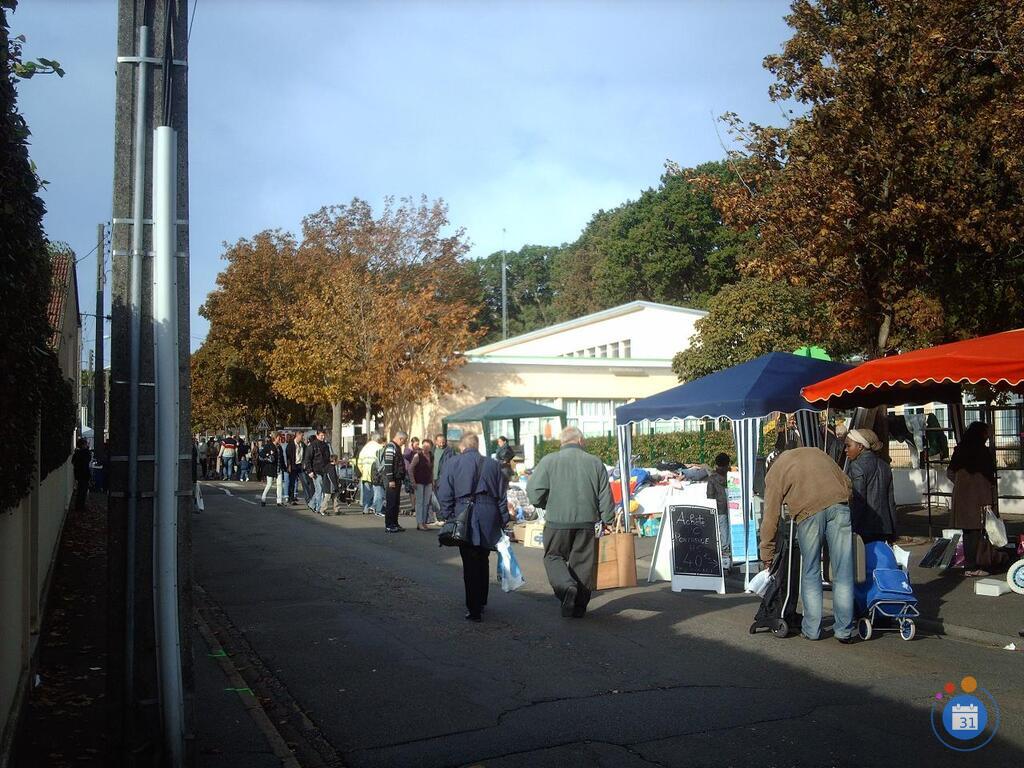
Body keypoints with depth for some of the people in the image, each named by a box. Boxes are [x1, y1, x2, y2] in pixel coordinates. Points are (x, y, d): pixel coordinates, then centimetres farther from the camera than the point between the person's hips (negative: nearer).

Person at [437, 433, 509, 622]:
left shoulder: (451, 463, 2)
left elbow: (444, 495, -1)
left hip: (465, 519, -3)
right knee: (483, 561, 18)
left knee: (470, 565, 1)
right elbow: (502, 496, 9)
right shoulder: (493, 464, 9)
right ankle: (481, 602, 28)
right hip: (489, 520, 3)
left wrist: (448, 519, 4)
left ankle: (474, 609, 0)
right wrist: (504, 521, 13)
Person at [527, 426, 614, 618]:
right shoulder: (595, 463, 3)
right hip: (587, 522, 2)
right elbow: (605, 497, 4)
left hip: (557, 522, -2)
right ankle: (579, 605, 18)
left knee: (553, 557, 13)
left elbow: (534, 492, -7)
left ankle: (567, 586, -13)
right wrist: (607, 521, 16)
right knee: (583, 562, 12)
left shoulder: (549, 461, -3)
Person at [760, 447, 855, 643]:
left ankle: (811, 630, 14)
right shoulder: (817, 453, 31)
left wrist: (767, 555, 19)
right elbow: (846, 482, 25)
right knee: (843, 572, 6)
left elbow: (770, 518, 15)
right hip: (839, 505, 2)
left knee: (810, 573, 11)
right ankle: (844, 631, 9)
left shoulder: (774, 472, 20)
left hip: (808, 511, -2)